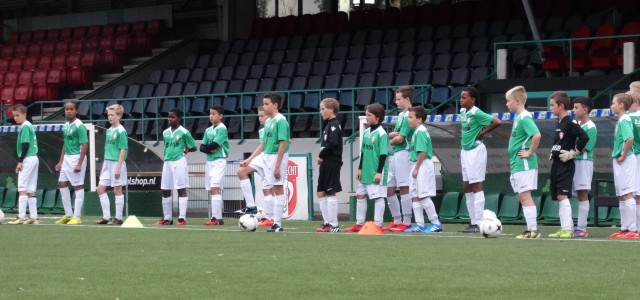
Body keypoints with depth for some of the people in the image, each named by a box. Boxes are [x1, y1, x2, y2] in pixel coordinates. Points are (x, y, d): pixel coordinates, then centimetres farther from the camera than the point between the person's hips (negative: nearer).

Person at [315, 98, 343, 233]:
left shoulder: (334, 125, -12)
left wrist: (321, 156, -13)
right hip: (326, 164, 10)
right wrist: (321, 157, 2)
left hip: (332, 164, -10)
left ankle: (334, 225, -4)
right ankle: (328, 223, 14)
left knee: (330, 193, -6)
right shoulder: (329, 124, 17)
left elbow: (332, 143, -23)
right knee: (321, 193, 11)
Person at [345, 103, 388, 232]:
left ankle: (378, 225, 2)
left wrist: (379, 172, -17)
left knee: (378, 197, -2)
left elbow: (383, 154, -14)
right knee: (360, 195, 12)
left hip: (376, 173, -8)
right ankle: (359, 224, 20)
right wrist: (360, 168, 16)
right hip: (366, 172, 8)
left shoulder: (381, 134, -12)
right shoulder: (366, 132, 11)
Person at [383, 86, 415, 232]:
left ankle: (406, 223, -2)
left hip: (403, 153, -10)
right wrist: (392, 135, -8)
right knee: (389, 189, 10)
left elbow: (400, 138, -15)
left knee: (404, 188, -6)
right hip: (395, 154, 10)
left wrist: (390, 141, 3)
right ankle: (397, 221, 17)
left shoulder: (408, 116, -12)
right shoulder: (401, 115, 16)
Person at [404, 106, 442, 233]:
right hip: (416, 167, 10)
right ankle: (419, 225, 13)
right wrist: (414, 168, 13)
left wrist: (416, 168, -18)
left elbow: (422, 152, -22)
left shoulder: (421, 132, -15)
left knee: (424, 196, -8)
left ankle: (436, 223, -3)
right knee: (415, 196, 10)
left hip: (422, 166, -10)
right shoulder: (416, 132, 14)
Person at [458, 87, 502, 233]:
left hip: (475, 151, -9)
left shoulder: (476, 113, -16)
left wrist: (482, 133, -14)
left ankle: (479, 223, -4)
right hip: (465, 151, 9)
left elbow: (497, 122, -23)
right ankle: (473, 221, 16)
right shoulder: (462, 111, 8)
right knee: (467, 187, 11)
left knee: (476, 186, -6)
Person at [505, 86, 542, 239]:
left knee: (524, 196, -9)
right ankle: (531, 229, 13)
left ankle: (533, 229, -8)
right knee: (522, 196, 10)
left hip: (524, 164, -10)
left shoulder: (524, 118, -14)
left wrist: (530, 153, -20)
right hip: (516, 164, 10)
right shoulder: (518, 117, 15)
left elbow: (537, 135, -28)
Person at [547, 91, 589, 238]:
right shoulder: (558, 123, 14)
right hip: (556, 164, 9)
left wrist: (574, 152, -14)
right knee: (558, 197, 9)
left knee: (562, 196, -14)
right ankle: (564, 228, 12)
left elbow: (584, 137, -21)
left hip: (566, 165, -9)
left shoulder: (570, 123, -13)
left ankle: (567, 229, -15)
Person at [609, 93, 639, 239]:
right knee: (621, 195, 13)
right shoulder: (621, 120, 14)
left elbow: (629, 138, -29)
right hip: (619, 162, 10)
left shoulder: (624, 120, -15)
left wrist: (623, 155, -21)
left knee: (626, 194, -9)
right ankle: (624, 228, 19)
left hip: (625, 161, -10)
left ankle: (632, 229, -9)